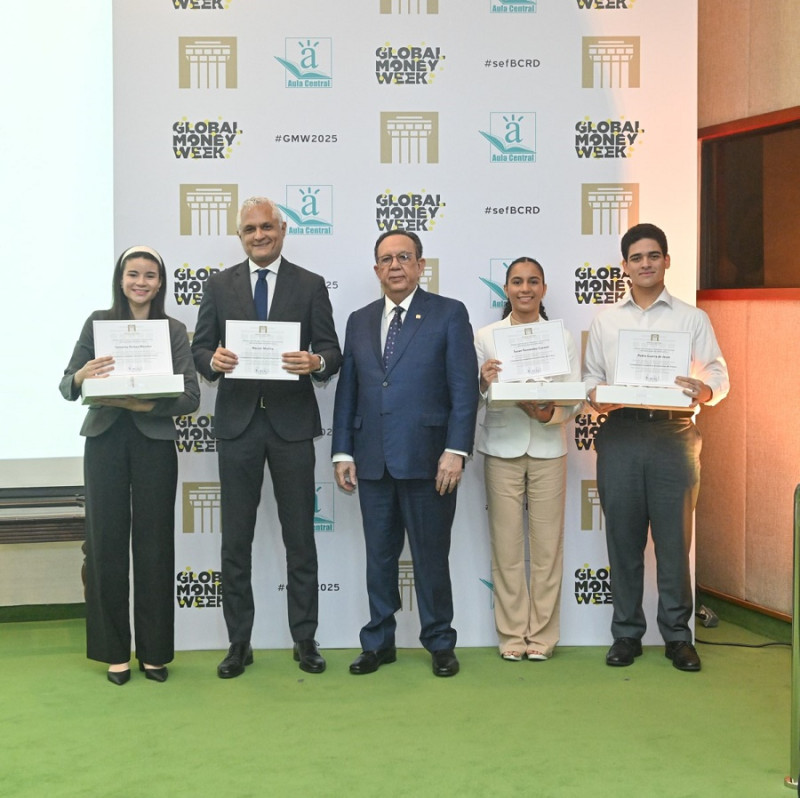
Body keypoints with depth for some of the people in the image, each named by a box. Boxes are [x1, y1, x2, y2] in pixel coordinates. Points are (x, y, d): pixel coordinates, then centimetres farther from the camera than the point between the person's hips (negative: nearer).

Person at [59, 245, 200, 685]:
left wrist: (141, 404, -19)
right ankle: (114, 650, 15)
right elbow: (67, 387, 3)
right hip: (104, 441, 1)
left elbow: (190, 396, -4)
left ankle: (153, 651, 15)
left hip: (154, 442, 0)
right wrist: (82, 376, -20)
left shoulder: (174, 330, 5)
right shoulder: (98, 323, 7)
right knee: (106, 544, 2)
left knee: (154, 545, 2)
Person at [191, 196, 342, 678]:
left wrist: (317, 362, -22)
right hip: (238, 421, 1)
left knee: (300, 538, 5)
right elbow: (200, 349, 7)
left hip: (291, 421, -1)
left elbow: (332, 352, 1)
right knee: (236, 539, 5)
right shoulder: (220, 286, 9)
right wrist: (213, 360, -15)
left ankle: (305, 639, 16)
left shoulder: (310, 286, 5)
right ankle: (239, 643, 16)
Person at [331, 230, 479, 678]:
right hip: (373, 460, 4)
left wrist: (456, 451, -13)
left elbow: (464, 388, -6)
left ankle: (440, 643, 20)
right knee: (379, 555, 11)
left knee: (431, 555, 5)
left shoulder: (449, 315, 0)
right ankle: (379, 642, 23)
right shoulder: (360, 321, 13)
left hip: (427, 458, -4)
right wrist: (343, 451, 6)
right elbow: (347, 389, 13)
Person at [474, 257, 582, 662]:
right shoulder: (486, 336, 5)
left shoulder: (563, 336, 7)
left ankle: (542, 634, 12)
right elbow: (470, 400, 1)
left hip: (547, 448, 1)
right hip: (501, 448, 0)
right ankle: (511, 633, 12)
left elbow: (574, 400, 2)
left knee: (547, 545, 2)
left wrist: (548, 413, -18)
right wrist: (483, 383, -21)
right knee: (506, 545, 1)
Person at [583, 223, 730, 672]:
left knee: (674, 537, 0)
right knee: (623, 537, 5)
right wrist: (596, 396, -9)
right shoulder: (606, 321, 15)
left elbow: (720, 376, 6)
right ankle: (627, 632, 15)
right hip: (620, 435, 2)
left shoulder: (692, 319, 10)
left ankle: (678, 635, 11)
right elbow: (591, 378, 14)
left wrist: (703, 391, -17)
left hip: (673, 435, -1)